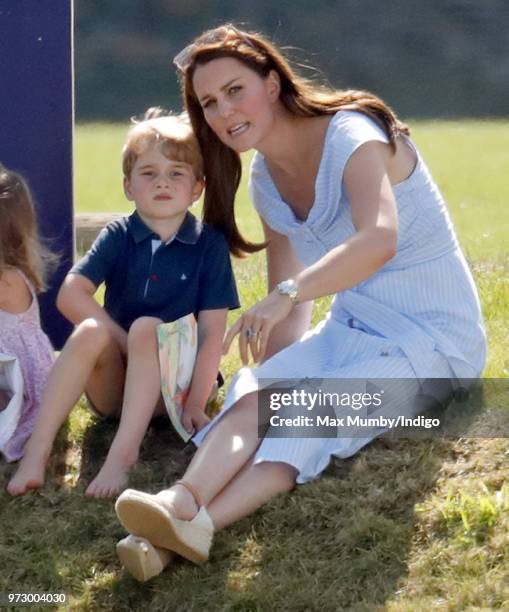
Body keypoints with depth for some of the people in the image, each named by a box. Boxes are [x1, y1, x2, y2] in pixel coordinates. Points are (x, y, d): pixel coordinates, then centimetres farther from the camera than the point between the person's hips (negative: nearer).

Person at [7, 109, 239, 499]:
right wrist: (128, 345, -20)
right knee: (91, 331, -28)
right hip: (115, 382, 2)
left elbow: (213, 332, -10)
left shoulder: (209, 243, -5)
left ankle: (123, 453, -38)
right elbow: (70, 295, -13)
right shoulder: (118, 236, 0)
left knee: (148, 327, -30)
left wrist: (196, 404, -18)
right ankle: (37, 451, -32)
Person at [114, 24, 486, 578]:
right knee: (255, 393, -23)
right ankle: (182, 502, -49)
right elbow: (288, 302, 12)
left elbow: (380, 240, -40)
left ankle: (198, 525, -52)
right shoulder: (265, 178, 7)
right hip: (351, 329, 7)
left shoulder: (349, 137, -19)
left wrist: (286, 295, -50)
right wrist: (267, 376, 0)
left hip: (435, 339, -7)